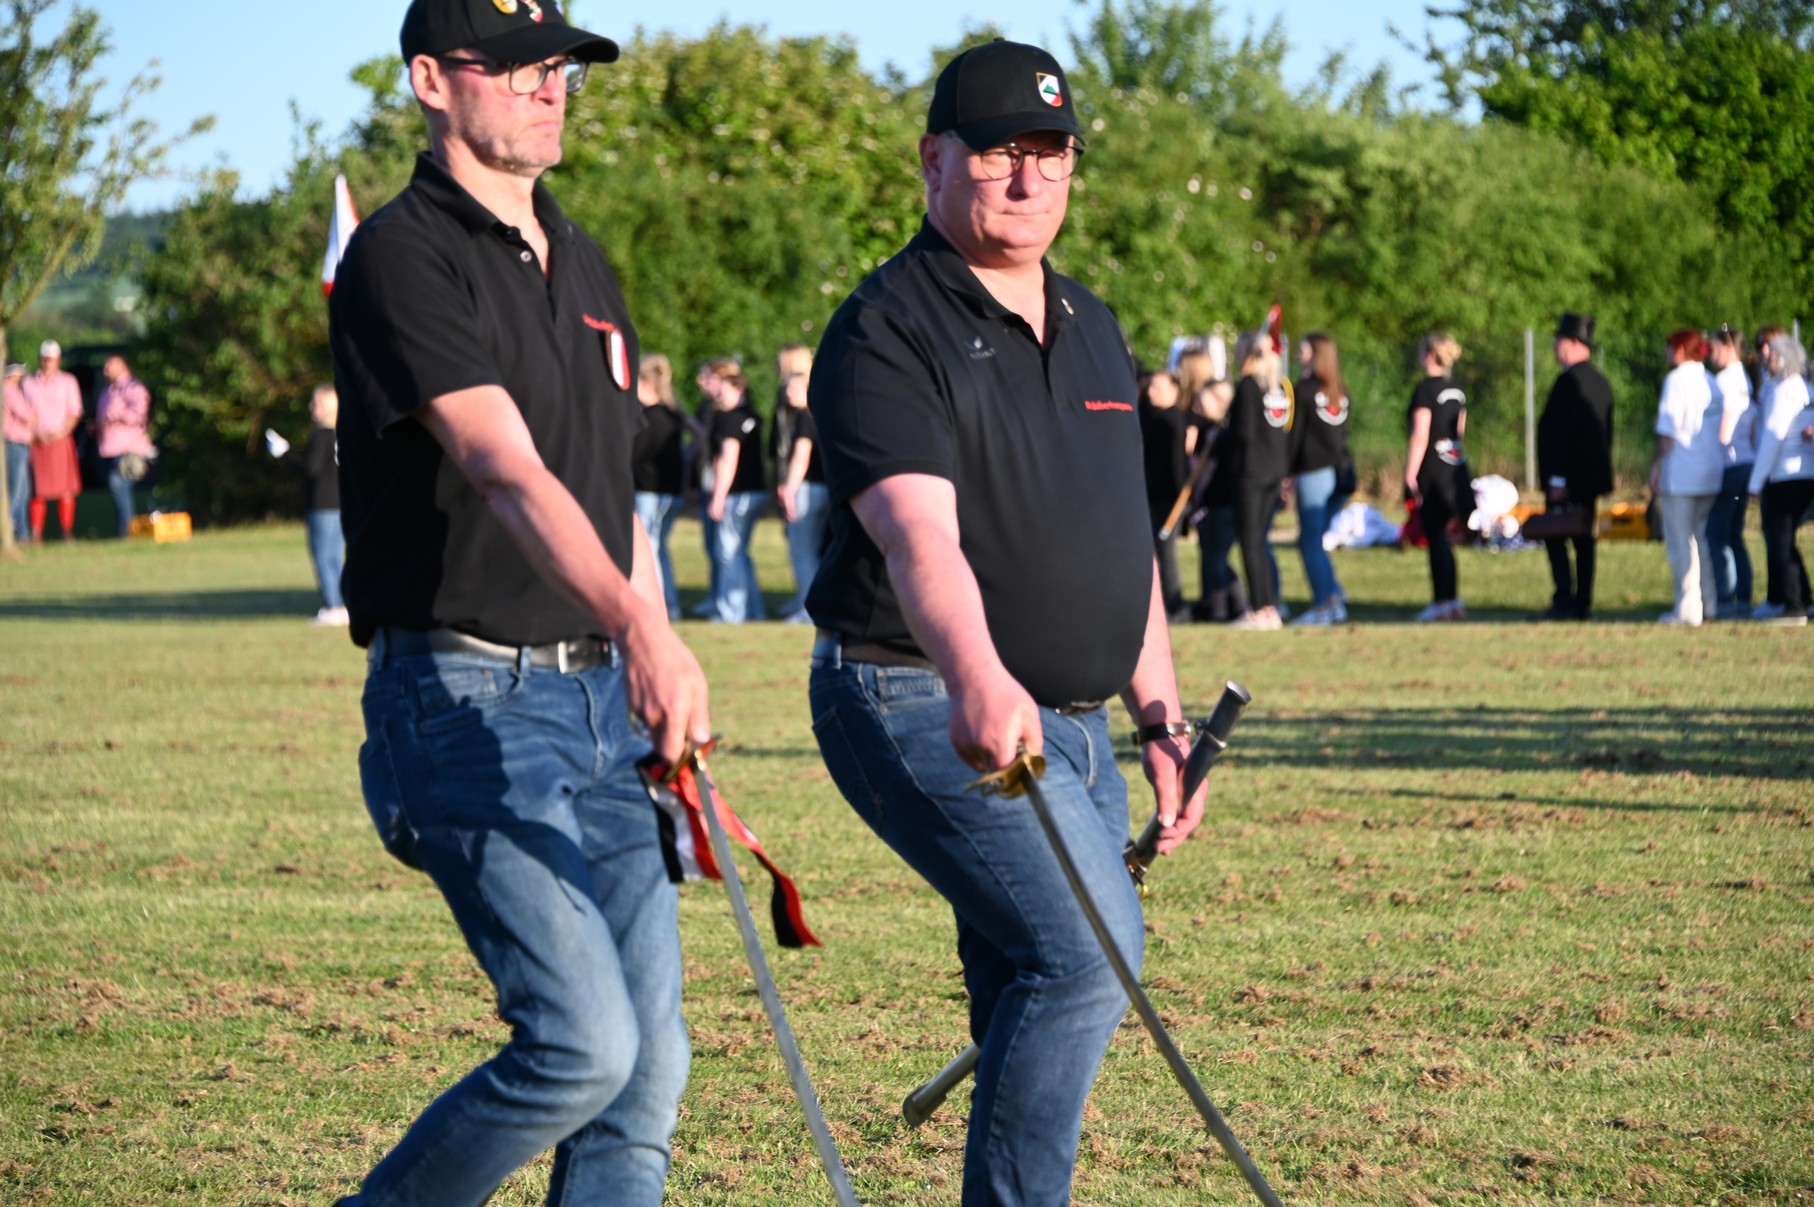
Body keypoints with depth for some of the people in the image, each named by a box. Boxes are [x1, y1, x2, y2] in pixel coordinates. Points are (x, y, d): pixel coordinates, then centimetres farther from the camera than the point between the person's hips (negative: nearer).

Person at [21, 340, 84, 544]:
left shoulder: (67, 381, 9)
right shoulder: (28, 384, 10)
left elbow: (75, 412, 5)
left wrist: (61, 433, -11)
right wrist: (36, 435, -9)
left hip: (61, 441, 0)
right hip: (37, 442, 0)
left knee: (65, 489, -4)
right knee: (38, 490, -3)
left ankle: (67, 532, -2)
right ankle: (36, 534, -2)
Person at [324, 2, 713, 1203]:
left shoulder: (582, 263, 16)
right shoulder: (402, 258, -11)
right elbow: (506, 474, -26)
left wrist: (665, 693, 22)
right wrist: (640, 629, -40)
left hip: (605, 701, 8)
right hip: (468, 698, -8)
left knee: (650, 1067, 3)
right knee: (584, 1042, -16)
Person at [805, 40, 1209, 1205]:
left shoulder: (1092, 327, 16)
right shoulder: (889, 331, -11)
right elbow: (919, 532, -27)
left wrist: (1160, 715, 19)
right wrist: (974, 679, -43)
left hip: (1073, 724, 8)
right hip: (922, 704, -8)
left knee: (1037, 1002, 8)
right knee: (1090, 947, -22)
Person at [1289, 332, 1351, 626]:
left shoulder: (1305, 389, -8)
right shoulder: (1341, 393, 13)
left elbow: (1294, 433, -8)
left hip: (1315, 473, -7)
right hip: (1342, 471, 7)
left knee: (1310, 541, -1)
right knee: (1314, 540, 17)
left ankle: (1323, 606, -4)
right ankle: (1335, 598, 8)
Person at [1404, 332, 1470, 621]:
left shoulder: (1425, 389, -12)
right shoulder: (1457, 389, 12)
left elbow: (1420, 437, -16)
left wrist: (1410, 477, -14)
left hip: (1432, 469, -8)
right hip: (1456, 465, 8)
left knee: (1435, 537, -3)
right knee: (1440, 537, 13)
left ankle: (1444, 601, -3)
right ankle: (1450, 600, 12)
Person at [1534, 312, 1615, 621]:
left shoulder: (1569, 380, -16)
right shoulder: (1601, 381, 14)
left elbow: (1564, 431, -20)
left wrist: (1557, 478, -20)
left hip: (1569, 477, -9)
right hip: (1593, 476, 9)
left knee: (1555, 538, -7)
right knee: (1583, 540, 9)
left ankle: (1564, 602, -13)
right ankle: (1583, 604, 9)